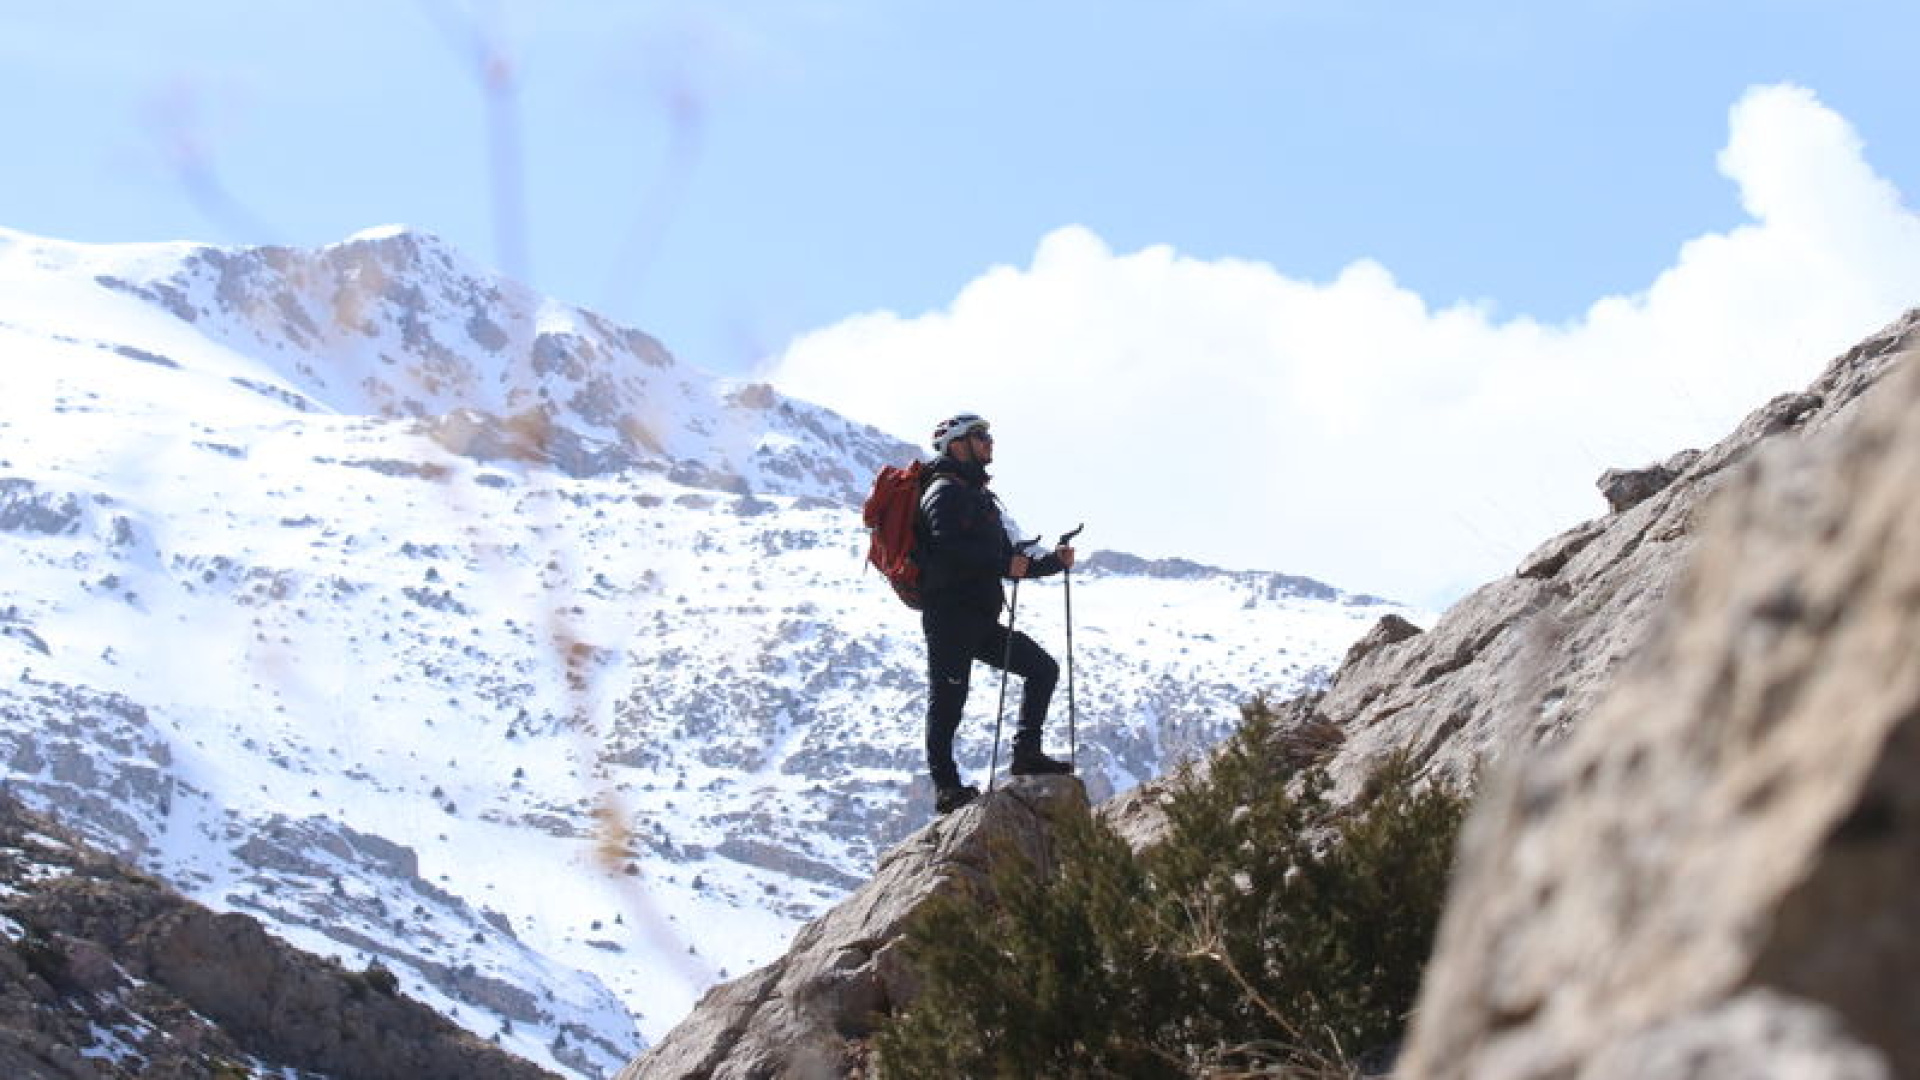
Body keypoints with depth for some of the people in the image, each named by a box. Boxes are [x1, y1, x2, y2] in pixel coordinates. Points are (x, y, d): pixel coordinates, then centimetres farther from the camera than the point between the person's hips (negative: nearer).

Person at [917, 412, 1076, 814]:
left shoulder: (978, 497, 24)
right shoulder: (946, 493, -6)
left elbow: (1010, 564, 26)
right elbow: (947, 548, -24)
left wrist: (1054, 561, 12)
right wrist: (1005, 563, -25)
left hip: (981, 621, 9)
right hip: (949, 617, -9)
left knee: (1042, 668, 6)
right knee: (947, 699, -7)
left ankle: (1026, 754, 6)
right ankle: (946, 788, -5)